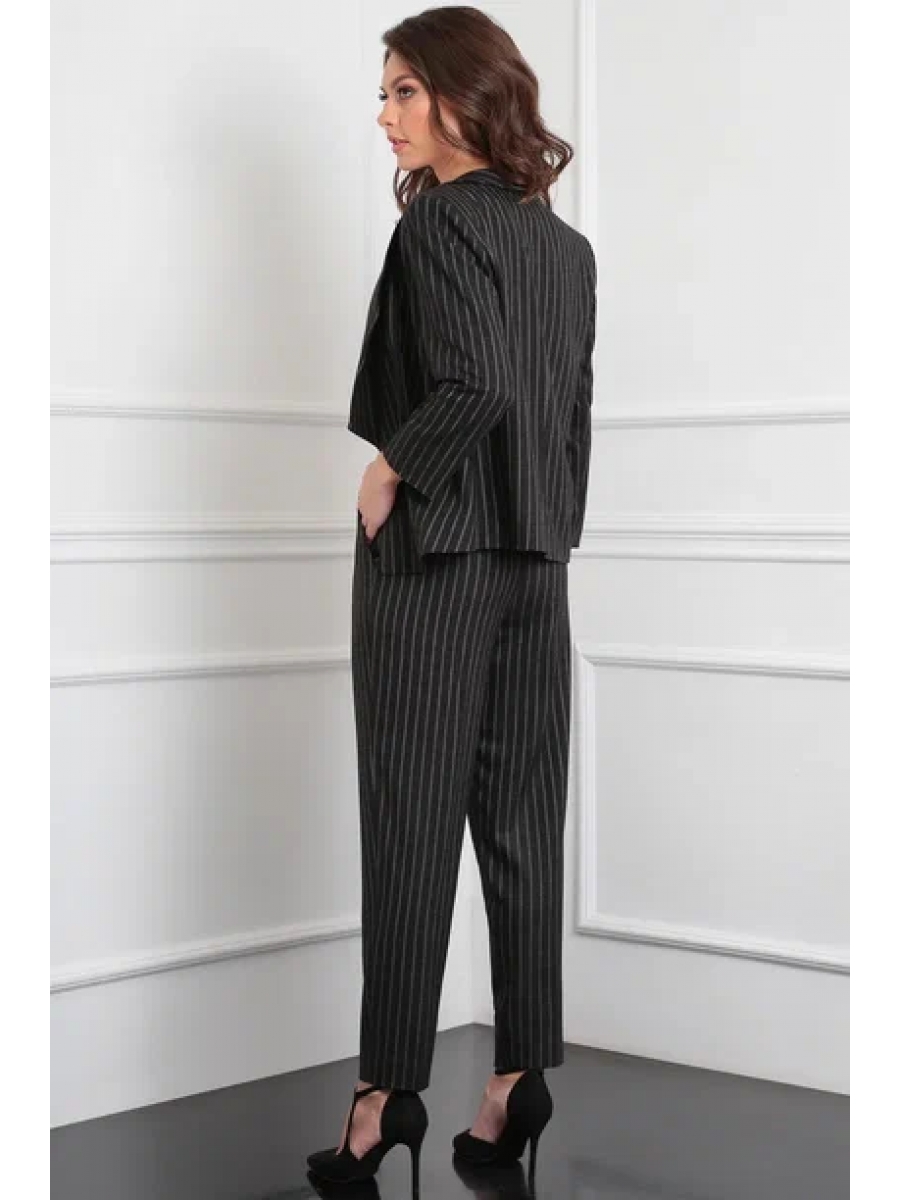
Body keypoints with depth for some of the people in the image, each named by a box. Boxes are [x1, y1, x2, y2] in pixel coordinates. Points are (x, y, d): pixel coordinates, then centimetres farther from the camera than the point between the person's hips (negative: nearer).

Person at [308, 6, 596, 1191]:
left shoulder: (439, 219, -11)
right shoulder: (567, 242, 12)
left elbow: (474, 382, -23)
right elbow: (574, 406, 13)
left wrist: (392, 470, -10)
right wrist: (548, 529, 17)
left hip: (432, 552, -7)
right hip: (536, 559, 7)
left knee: (410, 823, -2)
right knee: (521, 822, 7)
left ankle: (389, 1095, 3)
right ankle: (518, 1083, 11)